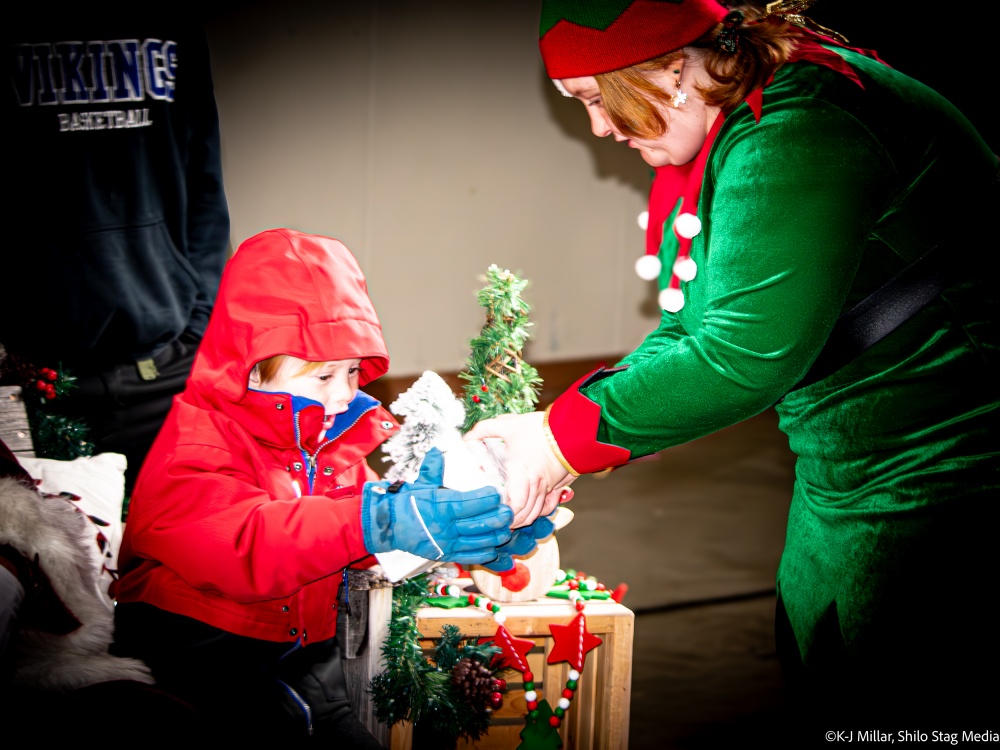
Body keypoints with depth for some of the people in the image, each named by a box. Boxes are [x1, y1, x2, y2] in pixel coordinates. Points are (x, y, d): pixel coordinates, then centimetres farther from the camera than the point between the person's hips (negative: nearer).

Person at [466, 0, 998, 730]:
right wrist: (549, 433, -4)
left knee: (887, 713, 0)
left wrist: (569, 436, -19)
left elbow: (747, 355, -29)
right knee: (811, 679, 19)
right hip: (839, 462, 10)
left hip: (931, 471, -10)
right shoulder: (730, 131, 7)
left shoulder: (792, 134, -26)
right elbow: (691, 335, 7)